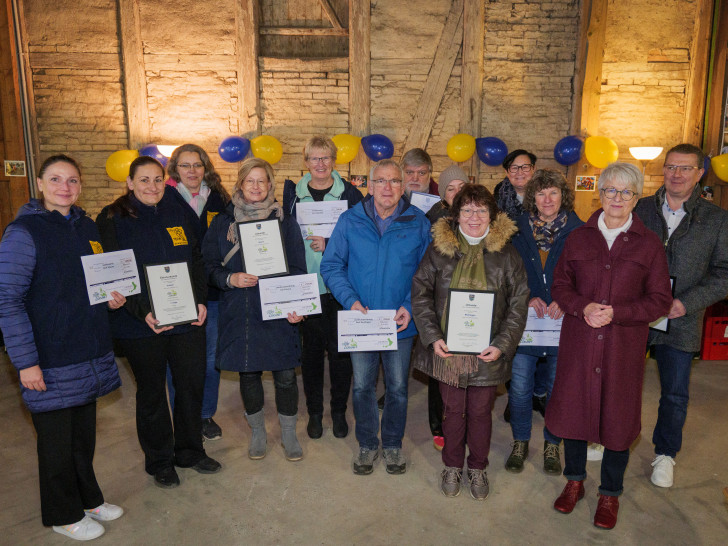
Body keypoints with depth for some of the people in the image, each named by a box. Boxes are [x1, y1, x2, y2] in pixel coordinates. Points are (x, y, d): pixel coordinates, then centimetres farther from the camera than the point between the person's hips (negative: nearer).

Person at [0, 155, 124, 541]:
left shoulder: (86, 227, 8)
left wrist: (111, 297, 0)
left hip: (89, 354, 6)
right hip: (50, 361, -6)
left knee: (84, 432, 19)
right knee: (56, 439, 9)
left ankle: (88, 498, 38)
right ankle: (64, 515, 29)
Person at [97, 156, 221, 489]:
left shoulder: (179, 212, 7)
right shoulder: (112, 219, -4)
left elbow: (196, 259, 9)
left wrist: (200, 300, -4)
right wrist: (143, 312, -20)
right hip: (141, 324, -3)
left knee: (192, 384, 10)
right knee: (151, 392, 11)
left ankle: (190, 451, 32)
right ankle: (159, 461, 30)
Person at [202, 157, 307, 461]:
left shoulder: (285, 222, 3)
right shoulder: (222, 223, 7)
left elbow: (298, 270, 1)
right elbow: (209, 266, 7)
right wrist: (231, 279, -13)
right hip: (238, 313, 2)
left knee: (285, 375, 2)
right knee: (248, 374, 12)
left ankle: (288, 434, 24)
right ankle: (258, 432, 33)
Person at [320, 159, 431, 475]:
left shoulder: (418, 223, -1)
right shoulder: (350, 221, -1)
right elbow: (331, 266, -1)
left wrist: (411, 306, -12)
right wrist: (350, 300, -15)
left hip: (401, 323, 0)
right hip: (361, 320, 0)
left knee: (398, 388, 13)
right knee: (362, 387, 11)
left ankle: (393, 444, 35)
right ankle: (367, 445, 33)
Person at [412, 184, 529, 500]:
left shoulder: (506, 254, -1)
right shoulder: (439, 249, -1)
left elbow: (518, 304, -1)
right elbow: (421, 294, -1)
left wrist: (502, 344, -10)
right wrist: (432, 337, -10)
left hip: (487, 352, 0)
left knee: (481, 412, 12)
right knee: (453, 409, 13)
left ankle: (478, 468, 36)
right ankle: (452, 466, 36)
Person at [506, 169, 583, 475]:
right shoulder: (518, 229, 2)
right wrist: (528, 298, -11)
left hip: (563, 323, -1)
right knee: (520, 386, 6)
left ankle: (552, 444, 32)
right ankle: (520, 442, 27)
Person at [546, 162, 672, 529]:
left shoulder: (649, 244, 0)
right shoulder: (579, 238, 5)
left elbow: (660, 300, -2)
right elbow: (560, 286, 6)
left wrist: (616, 313, -16)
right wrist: (583, 307, -14)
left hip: (624, 345, -1)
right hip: (578, 343, 2)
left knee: (617, 415, 8)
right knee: (573, 408, 10)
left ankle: (610, 493, 29)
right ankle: (574, 481, 33)